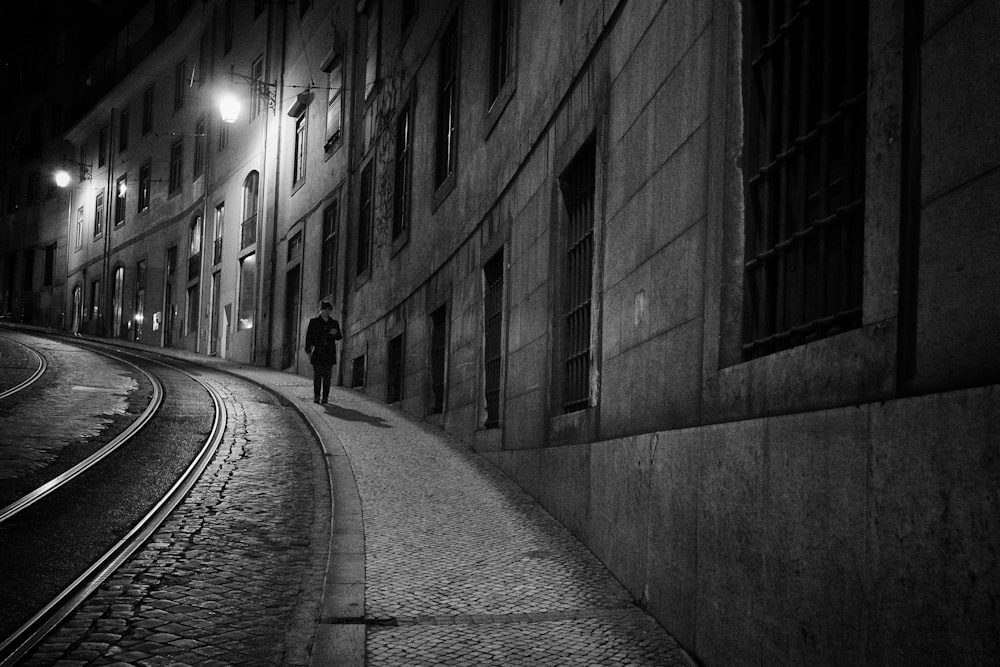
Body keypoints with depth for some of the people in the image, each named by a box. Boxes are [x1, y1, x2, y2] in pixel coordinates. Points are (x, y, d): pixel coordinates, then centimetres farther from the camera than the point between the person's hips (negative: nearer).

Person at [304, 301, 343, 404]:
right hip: (317, 353, -2)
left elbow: (339, 337, 12)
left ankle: (325, 397, 2)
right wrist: (308, 351, -3)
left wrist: (336, 333, -12)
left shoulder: (334, 323, 12)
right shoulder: (314, 322, 6)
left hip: (329, 354, 2)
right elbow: (309, 336, 4)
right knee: (317, 375, -4)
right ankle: (316, 397, 1)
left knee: (327, 376, -1)